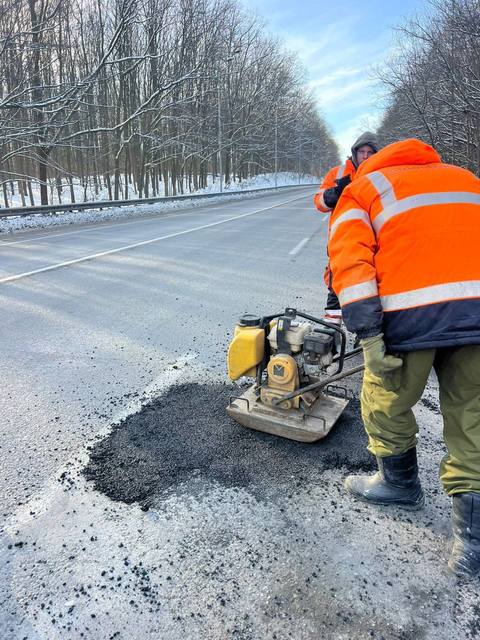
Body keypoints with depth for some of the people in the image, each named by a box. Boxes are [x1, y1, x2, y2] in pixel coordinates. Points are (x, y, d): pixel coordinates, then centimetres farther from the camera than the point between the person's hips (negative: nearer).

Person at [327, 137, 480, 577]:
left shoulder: (360, 190, 17)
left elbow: (351, 260, -3)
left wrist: (369, 334, -9)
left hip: (411, 311, -5)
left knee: (387, 403, 17)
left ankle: (400, 482, 37)